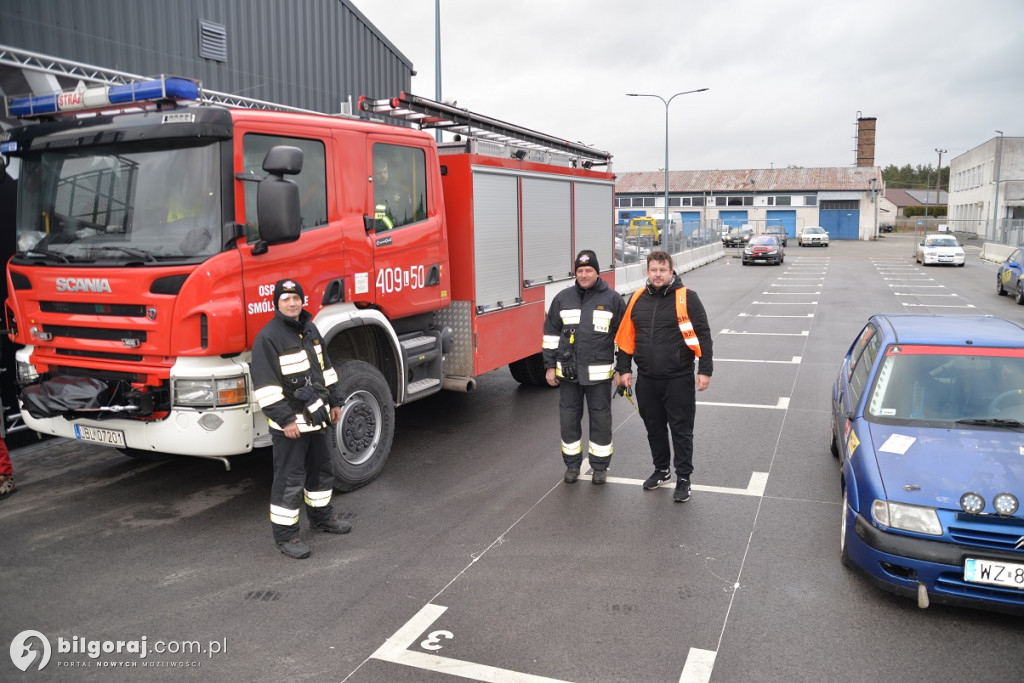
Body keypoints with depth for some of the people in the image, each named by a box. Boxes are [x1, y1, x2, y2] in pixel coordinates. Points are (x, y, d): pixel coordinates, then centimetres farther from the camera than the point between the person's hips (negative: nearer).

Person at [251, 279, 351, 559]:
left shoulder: (310, 330, 9)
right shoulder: (268, 337, -16)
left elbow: (326, 368, 18)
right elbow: (265, 385, -19)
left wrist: (335, 402, 15)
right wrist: (285, 420, -20)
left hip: (316, 417, 8)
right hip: (289, 422, -8)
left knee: (321, 470, 20)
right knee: (290, 480, -2)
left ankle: (321, 516, 38)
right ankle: (285, 535, 10)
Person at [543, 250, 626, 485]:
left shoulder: (612, 299, -1)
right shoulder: (563, 298, 5)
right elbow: (551, 333, 9)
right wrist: (550, 366, 5)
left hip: (599, 373, -2)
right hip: (568, 371, 2)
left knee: (600, 419, 7)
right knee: (568, 418, 8)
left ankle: (600, 465, 21)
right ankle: (572, 464, 23)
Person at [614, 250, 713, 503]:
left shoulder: (686, 298, -7)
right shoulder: (637, 299, 5)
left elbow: (703, 335, -7)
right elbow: (626, 337, 11)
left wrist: (705, 370, -10)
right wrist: (624, 369, 8)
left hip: (679, 379, -4)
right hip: (646, 380, 4)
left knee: (681, 430, 4)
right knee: (654, 428, 16)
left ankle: (683, 479, 17)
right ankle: (661, 470, 34)